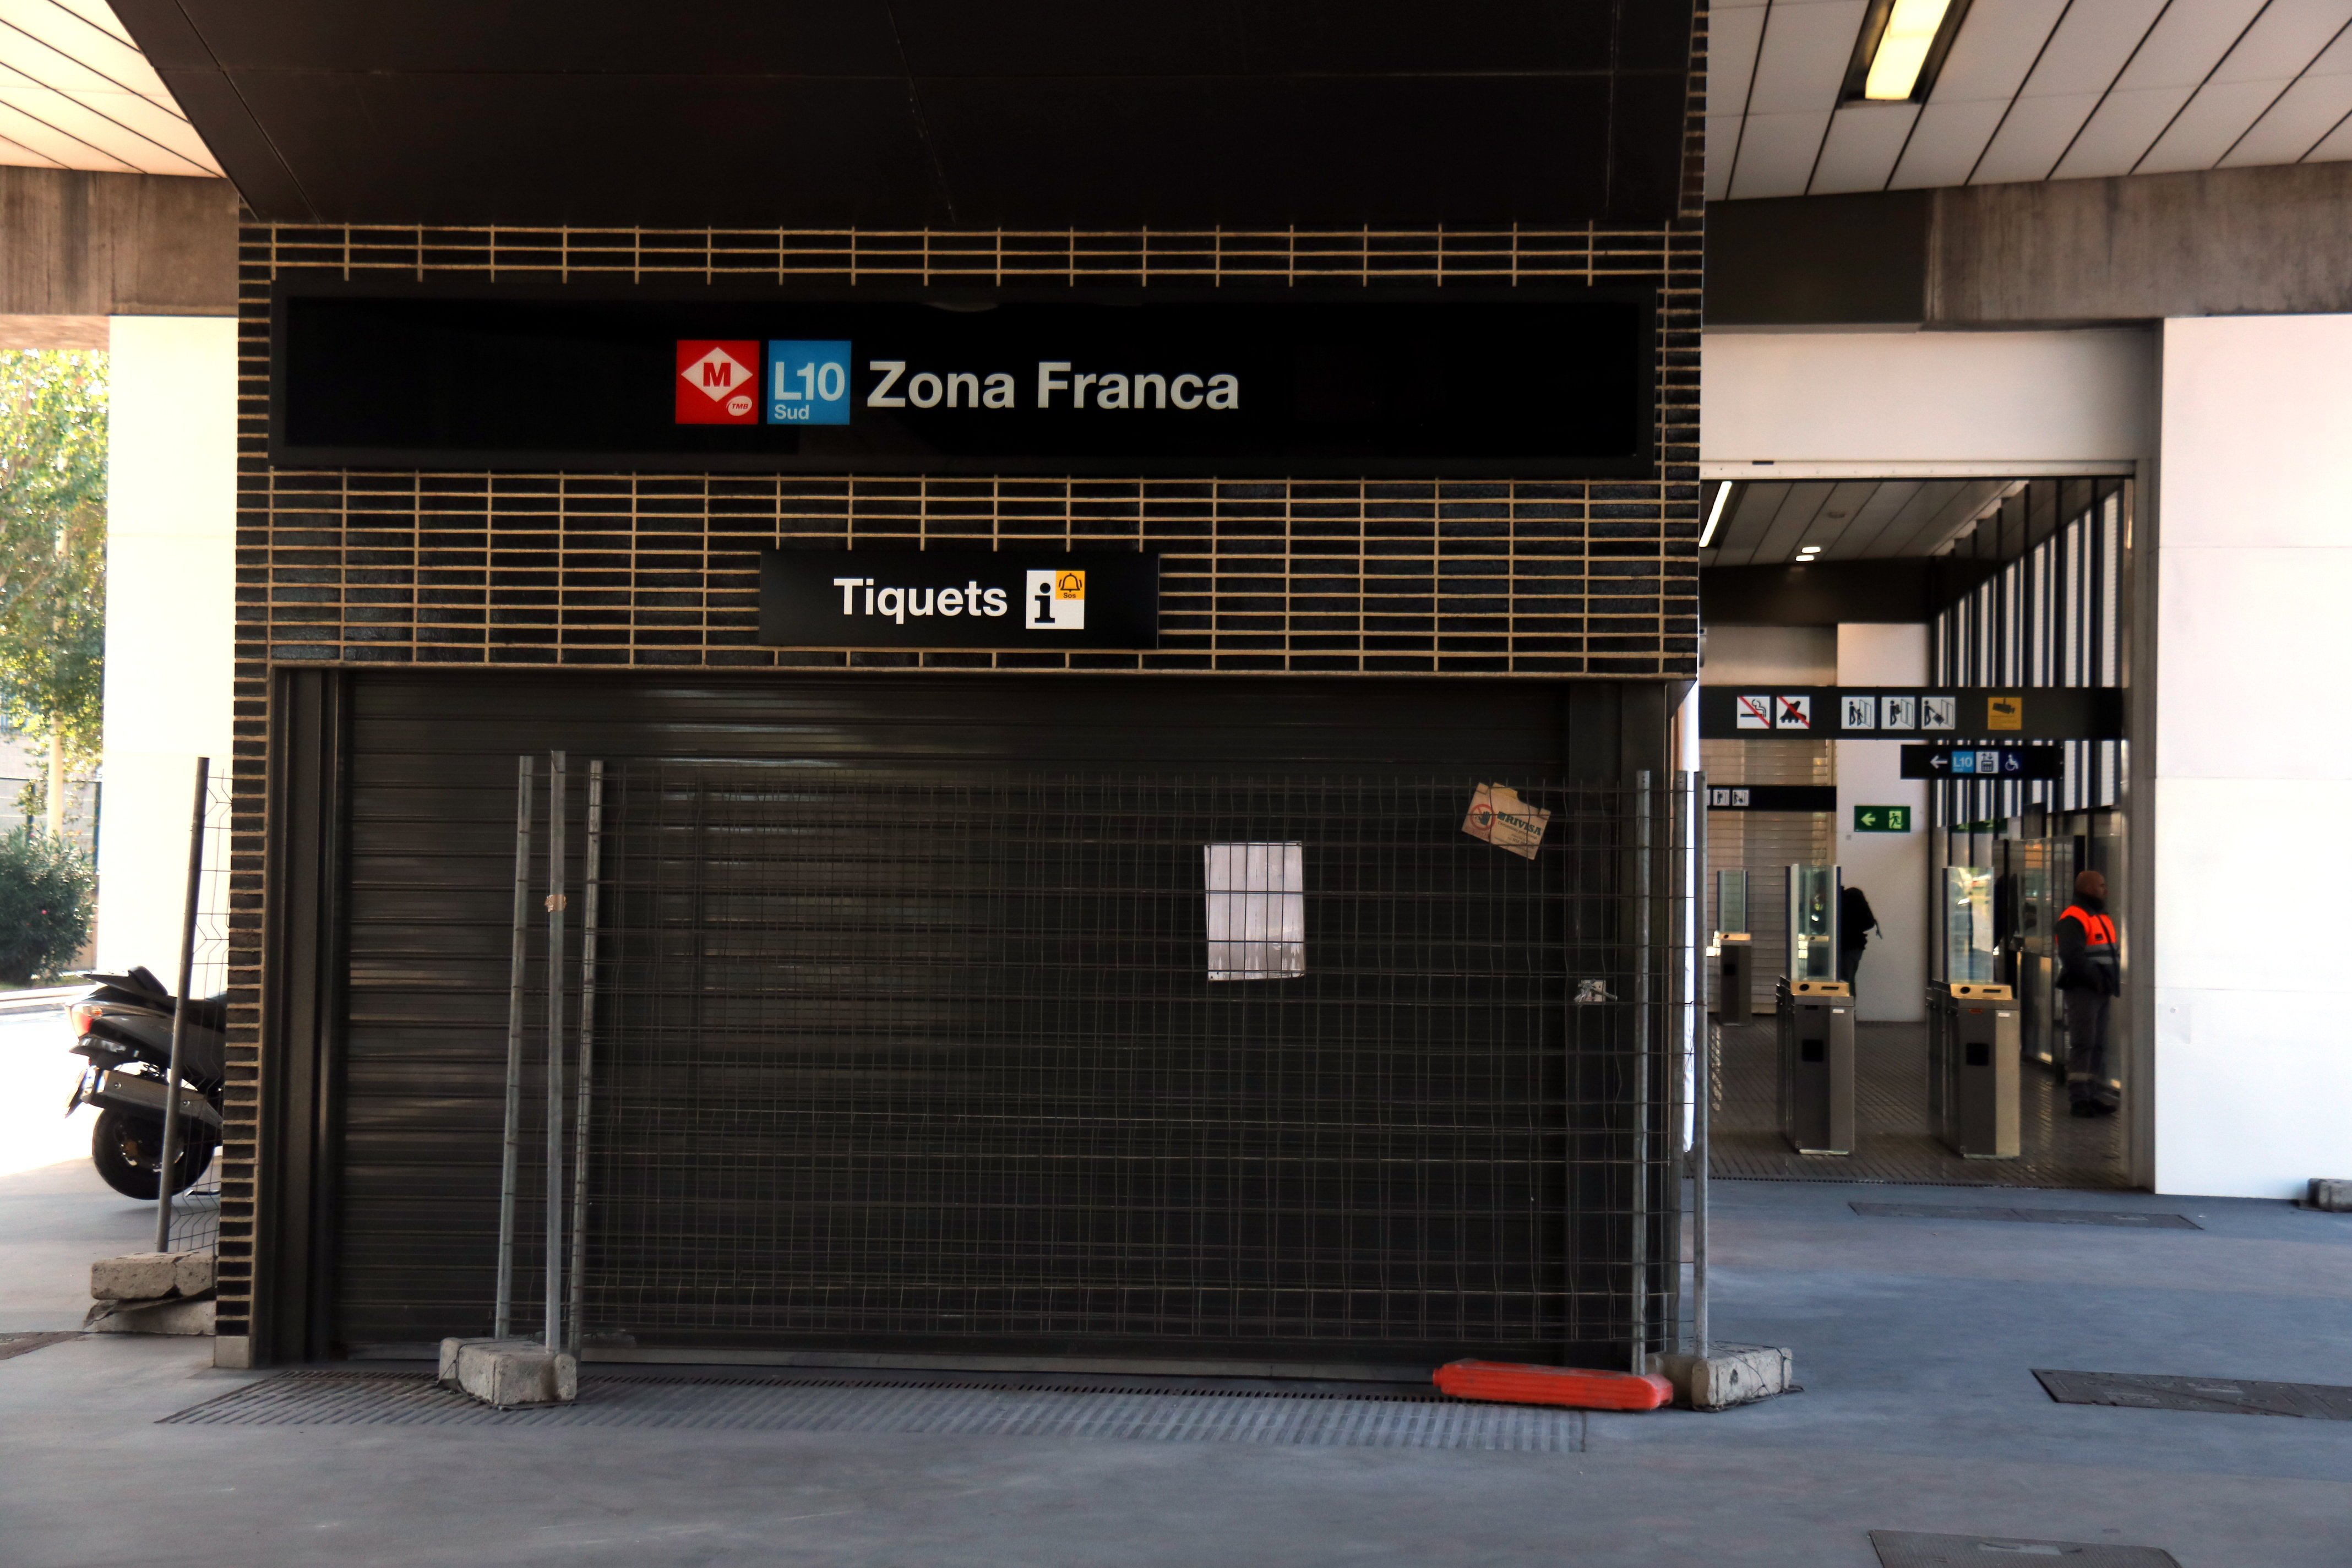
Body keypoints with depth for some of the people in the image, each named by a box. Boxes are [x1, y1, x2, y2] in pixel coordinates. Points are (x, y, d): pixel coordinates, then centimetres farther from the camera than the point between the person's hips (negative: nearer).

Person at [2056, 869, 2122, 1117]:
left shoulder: (2103, 918, 19)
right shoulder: (2073, 919, -12)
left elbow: (2114, 954, 24)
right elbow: (2072, 957, -22)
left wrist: (2112, 980, 8)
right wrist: (2096, 979, -20)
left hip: (2100, 991, 9)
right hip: (2081, 991, -9)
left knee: (2099, 1045, 11)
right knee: (2083, 1044, -10)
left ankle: (2096, 1095, 16)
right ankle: (2078, 1098, -10)